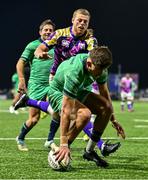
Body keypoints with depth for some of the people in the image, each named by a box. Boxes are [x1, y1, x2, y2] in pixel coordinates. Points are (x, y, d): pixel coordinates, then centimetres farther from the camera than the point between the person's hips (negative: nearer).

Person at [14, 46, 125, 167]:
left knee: (106, 107, -7)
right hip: (58, 93, -8)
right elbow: (66, 110, -41)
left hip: (77, 92, 8)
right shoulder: (74, 72, -41)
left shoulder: (100, 67, -19)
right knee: (84, 114, -32)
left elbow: (104, 93, 2)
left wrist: (113, 120, 4)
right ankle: (61, 152, -18)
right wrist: (64, 144, -42)